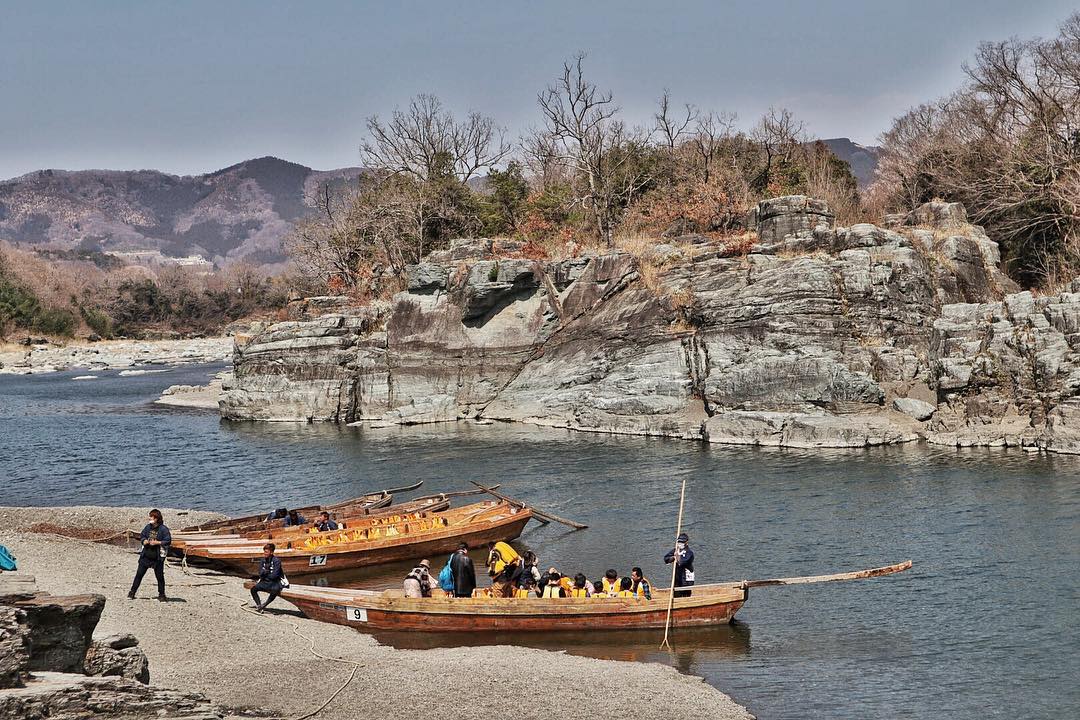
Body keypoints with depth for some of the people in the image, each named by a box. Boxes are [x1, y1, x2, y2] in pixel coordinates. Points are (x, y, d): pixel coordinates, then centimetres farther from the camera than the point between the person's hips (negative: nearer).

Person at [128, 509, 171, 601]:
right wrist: (144, 541, -5)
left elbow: (168, 541, -10)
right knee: (139, 574, 7)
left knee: (160, 576, 5)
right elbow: (142, 536, 16)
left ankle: (161, 595, 17)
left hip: (157, 557, -4)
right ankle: (132, 592, 15)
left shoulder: (163, 529, -9)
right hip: (146, 556, 4)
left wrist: (157, 542, -18)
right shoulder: (148, 527, 5)